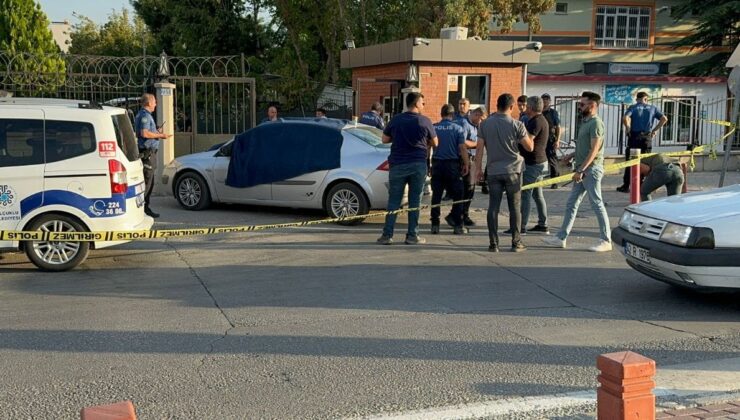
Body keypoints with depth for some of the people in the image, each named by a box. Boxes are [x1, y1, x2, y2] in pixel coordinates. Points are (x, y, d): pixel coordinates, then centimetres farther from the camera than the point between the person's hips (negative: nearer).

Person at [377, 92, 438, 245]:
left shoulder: (396, 120, 2)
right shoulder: (425, 121, -2)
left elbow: (385, 139, 10)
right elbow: (434, 143, 7)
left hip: (398, 164, 1)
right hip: (418, 165, -1)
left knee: (394, 201, 5)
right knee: (415, 201, 6)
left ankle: (387, 235, 2)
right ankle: (412, 235, 7)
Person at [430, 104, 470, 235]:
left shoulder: (433, 128, 3)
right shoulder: (458, 129, -3)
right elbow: (462, 148, -8)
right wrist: (466, 164, 1)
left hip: (437, 164, 2)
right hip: (453, 164, -2)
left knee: (436, 195, 7)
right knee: (457, 195, 6)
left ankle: (435, 225, 7)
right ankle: (457, 225, 2)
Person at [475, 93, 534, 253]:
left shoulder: (485, 124, 2)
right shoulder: (516, 125, -6)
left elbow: (480, 148, 1)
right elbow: (530, 147, -2)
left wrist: (478, 168, 9)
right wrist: (526, 134, 15)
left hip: (493, 171, 2)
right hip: (512, 171, -2)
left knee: (493, 207, 4)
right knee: (515, 207, 6)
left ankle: (493, 243, 3)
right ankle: (516, 243, 9)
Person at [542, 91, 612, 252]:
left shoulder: (596, 123, -13)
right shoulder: (585, 122, 16)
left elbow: (594, 150, -20)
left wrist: (581, 170, -22)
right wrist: (573, 155, 11)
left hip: (591, 169, -10)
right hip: (583, 170, 10)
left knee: (597, 204, -4)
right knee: (571, 204, 10)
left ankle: (606, 241, 2)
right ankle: (561, 238, 14)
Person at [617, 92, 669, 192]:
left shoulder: (633, 107, 2)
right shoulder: (652, 108, 9)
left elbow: (625, 118, -17)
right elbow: (664, 119, 1)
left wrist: (628, 128, -3)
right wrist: (655, 130, 5)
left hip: (634, 137, -2)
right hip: (647, 138, 2)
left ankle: (626, 186, 2)